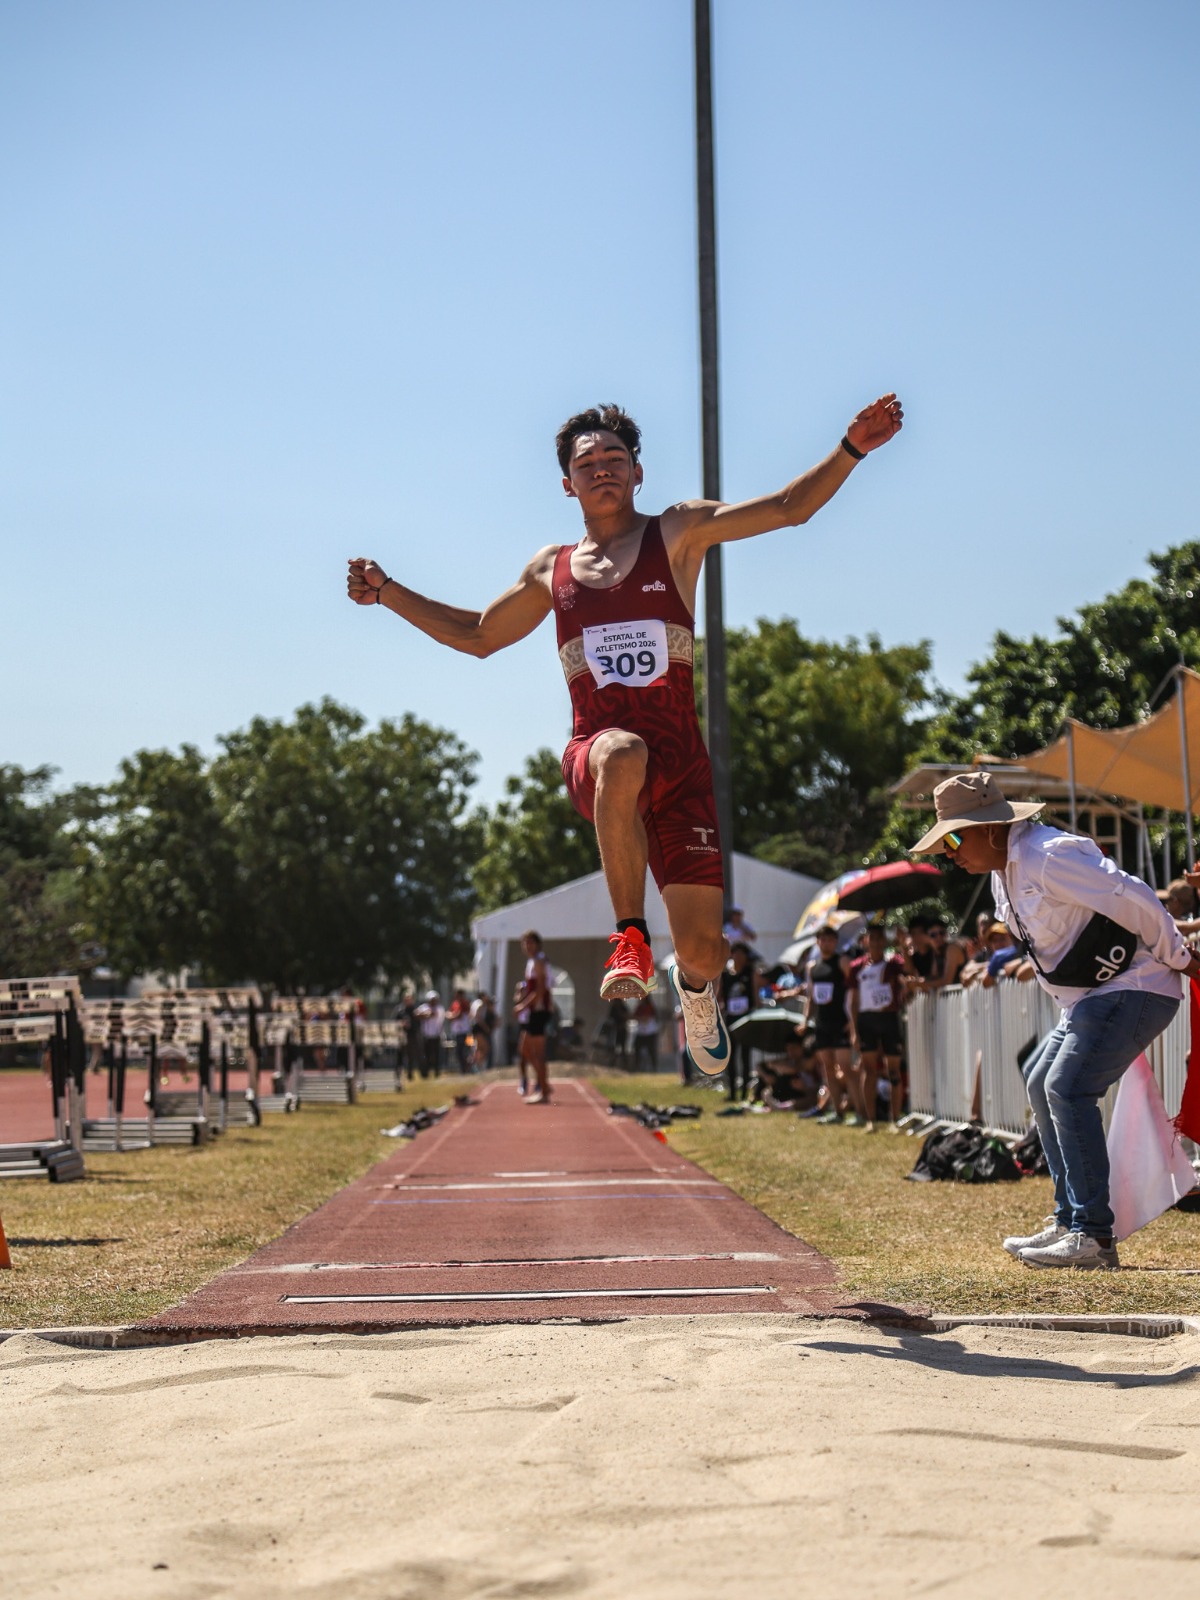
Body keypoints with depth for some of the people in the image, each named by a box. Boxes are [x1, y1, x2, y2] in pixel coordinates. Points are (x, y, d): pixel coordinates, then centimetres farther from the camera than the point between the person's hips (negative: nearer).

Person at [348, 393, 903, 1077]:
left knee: (702, 948, -7)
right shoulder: (550, 570, 18)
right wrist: (389, 593, 25)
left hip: (680, 758, 0)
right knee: (624, 753, -41)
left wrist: (850, 450, -9)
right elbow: (477, 635, 31)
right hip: (595, 755, 0)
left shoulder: (678, 532, 11)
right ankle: (631, 941, -33)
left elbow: (790, 508, 4)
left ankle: (693, 983, 34)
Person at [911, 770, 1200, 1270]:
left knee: (1068, 1088, -20)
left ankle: (1093, 1237, -19)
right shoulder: (1003, 872, 11)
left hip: (1134, 989, -11)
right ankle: (1070, 1221, 19)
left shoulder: (1048, 857, -22)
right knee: (1041, 1082, 15)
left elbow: (1133, 900, -22)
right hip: (1091, 997, 11)